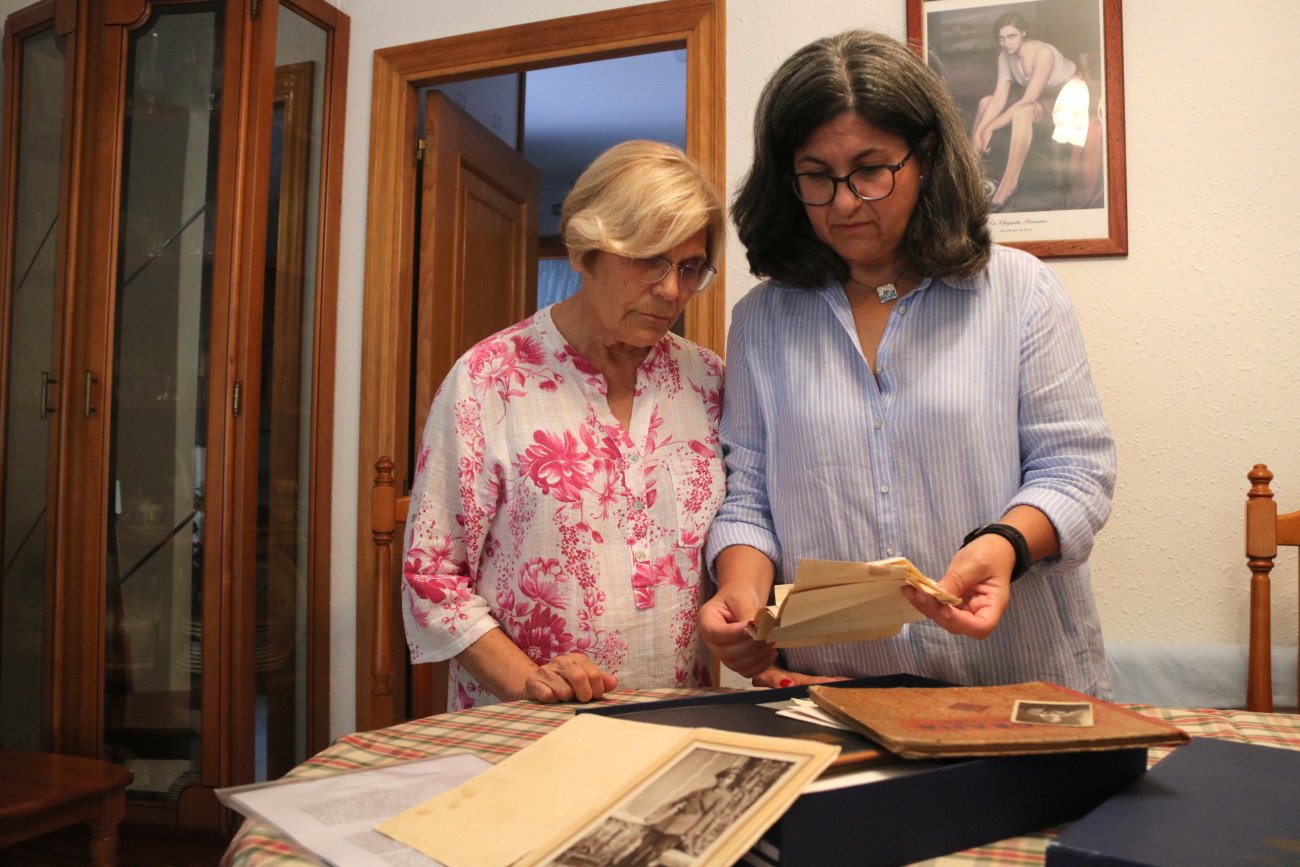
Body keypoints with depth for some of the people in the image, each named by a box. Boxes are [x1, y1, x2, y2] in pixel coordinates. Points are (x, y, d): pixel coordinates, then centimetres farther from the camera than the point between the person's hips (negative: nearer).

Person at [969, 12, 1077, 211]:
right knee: (985, 102, -3)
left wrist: (991, 128, -32)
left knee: (1022, 111, -37)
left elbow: (1028, 100, -32)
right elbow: (999, 98, -11)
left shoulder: (1043, 53, -27)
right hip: (1040, 101, 8)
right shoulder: (1005, 57, -6)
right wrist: (978, 131, -24)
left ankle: (1008, 187, -38)